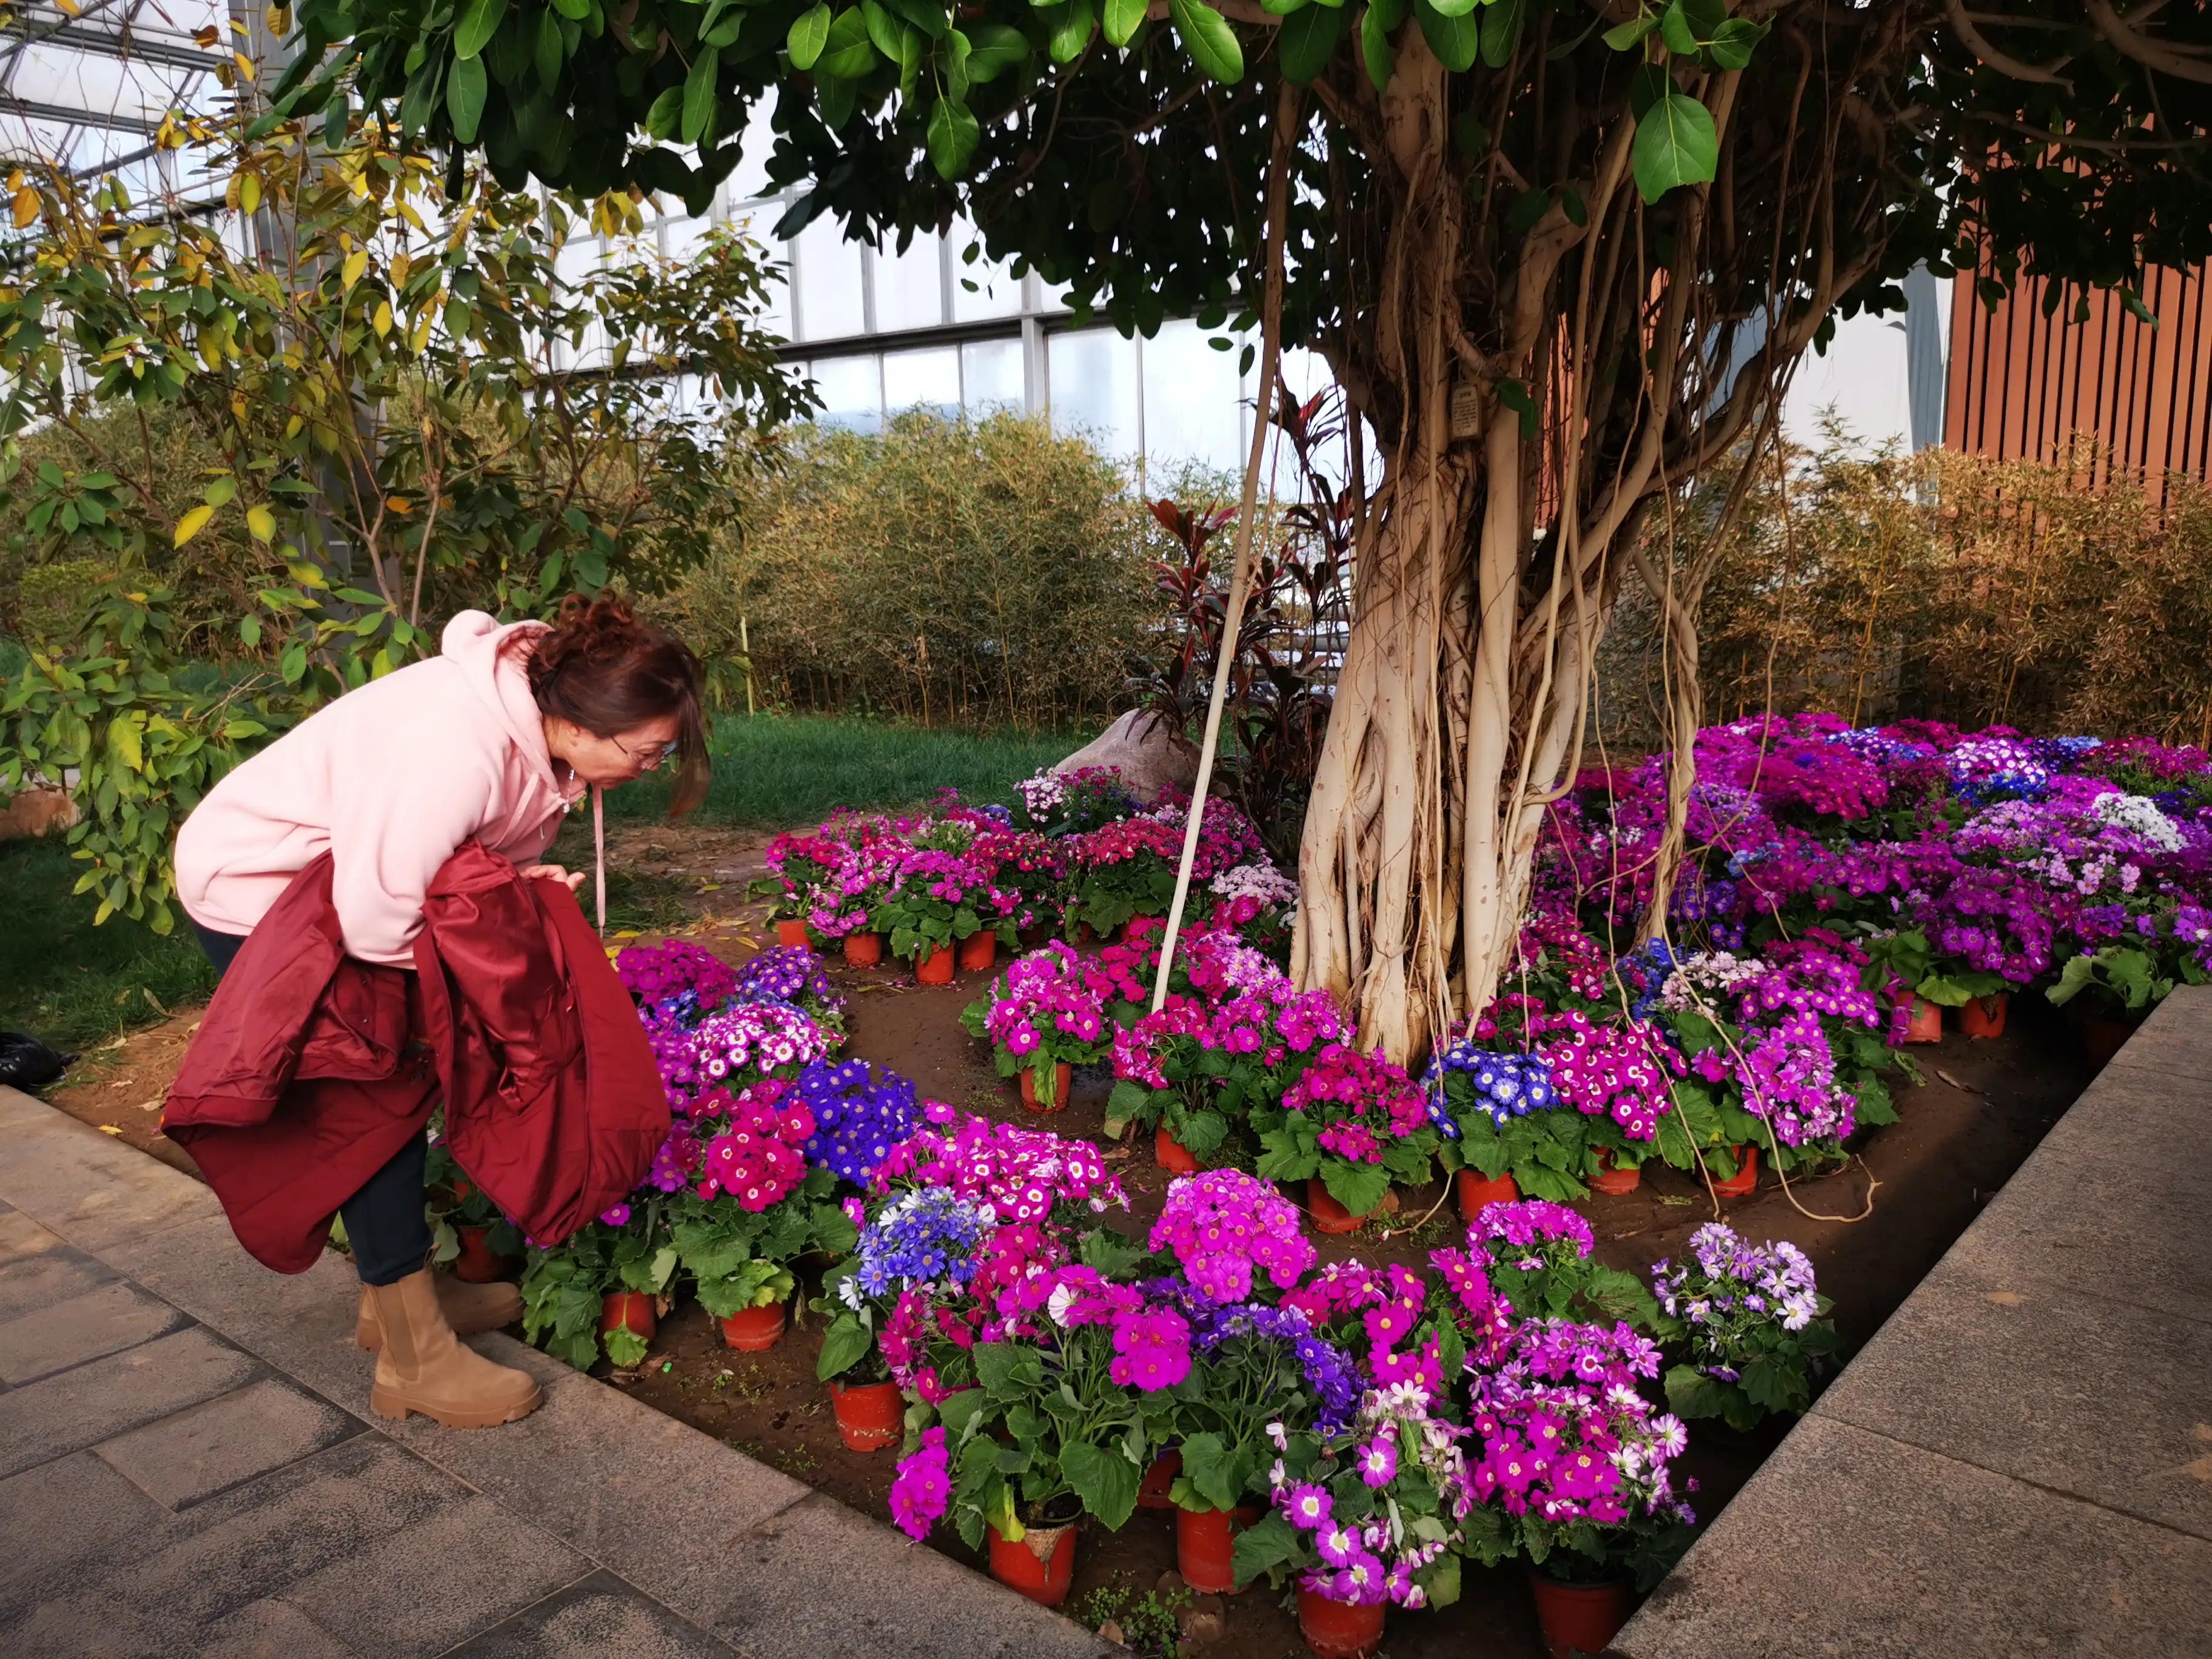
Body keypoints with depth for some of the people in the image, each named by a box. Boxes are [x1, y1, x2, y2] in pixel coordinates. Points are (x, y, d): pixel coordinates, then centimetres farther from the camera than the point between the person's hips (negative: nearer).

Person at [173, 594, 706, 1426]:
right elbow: (376, 921, -36)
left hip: (343, 879, 9)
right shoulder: (462, 750, -39)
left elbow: (488, 851, 2)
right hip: (252, 888, -9)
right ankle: (414, 1353, 2)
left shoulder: (540, 722, -11)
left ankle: (397, 1289, 28)